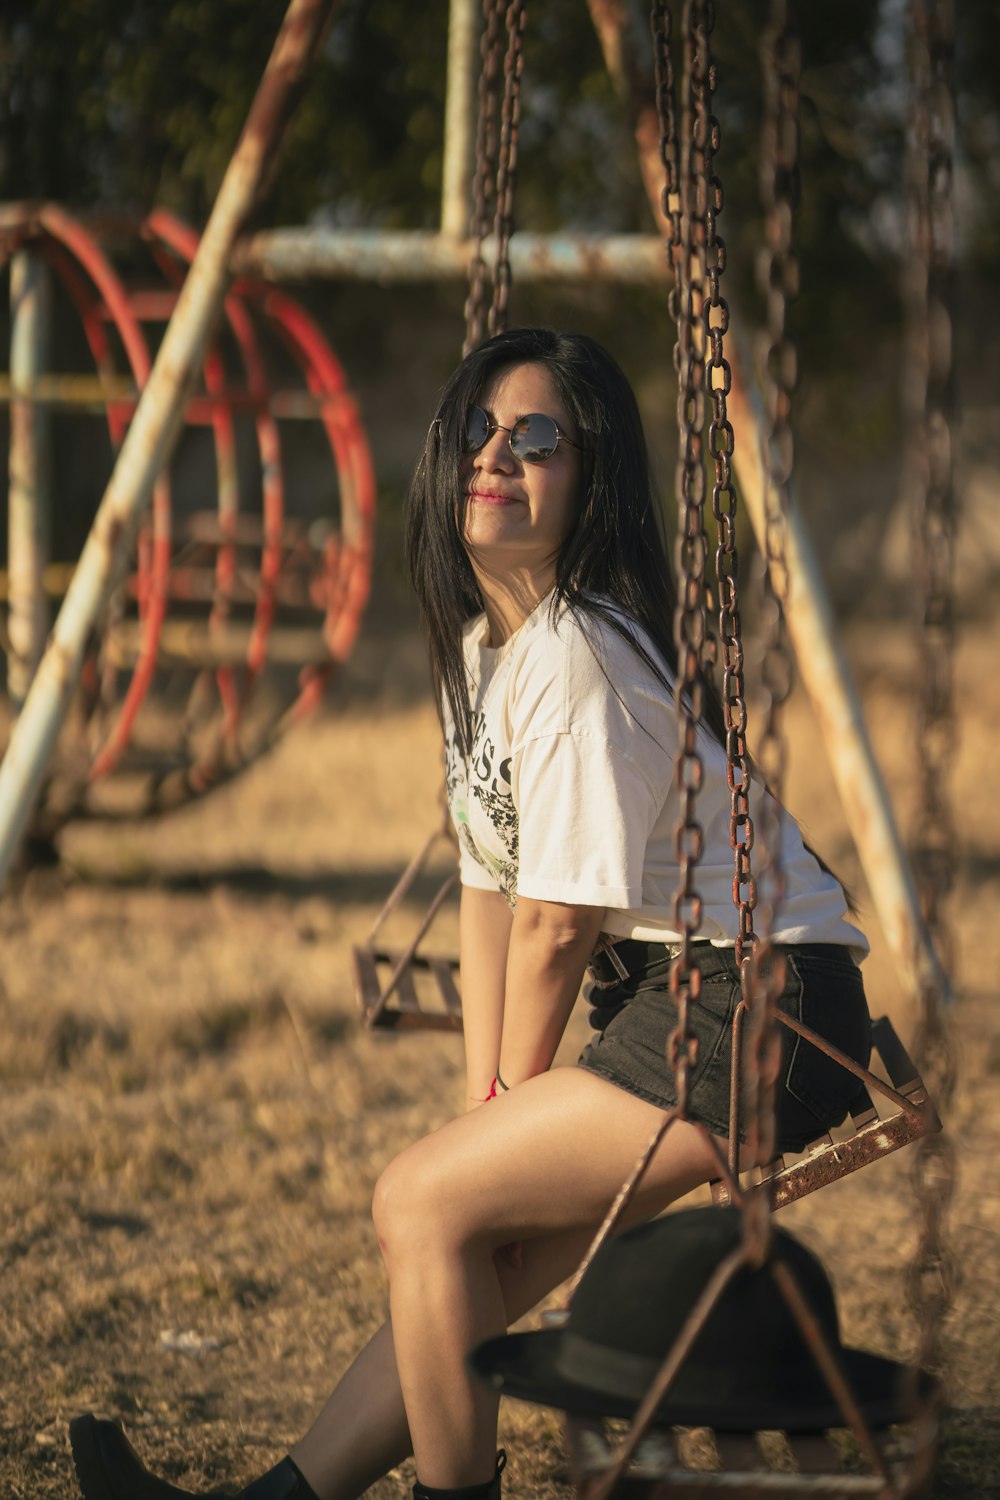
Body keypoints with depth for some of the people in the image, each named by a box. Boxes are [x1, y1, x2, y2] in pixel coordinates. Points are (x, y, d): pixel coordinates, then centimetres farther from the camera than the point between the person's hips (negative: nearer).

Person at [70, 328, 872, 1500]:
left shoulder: (574, 656, -20)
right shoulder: (478, 646, 10)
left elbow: (558, 921, -15)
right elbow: (489, 888, 11)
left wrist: (512, 1103, 0)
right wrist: (488, 1117, 6)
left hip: (762, 1009, -9)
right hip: (675, 999, 9)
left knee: (422, 1203, -9)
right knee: (487, 1258, 7)